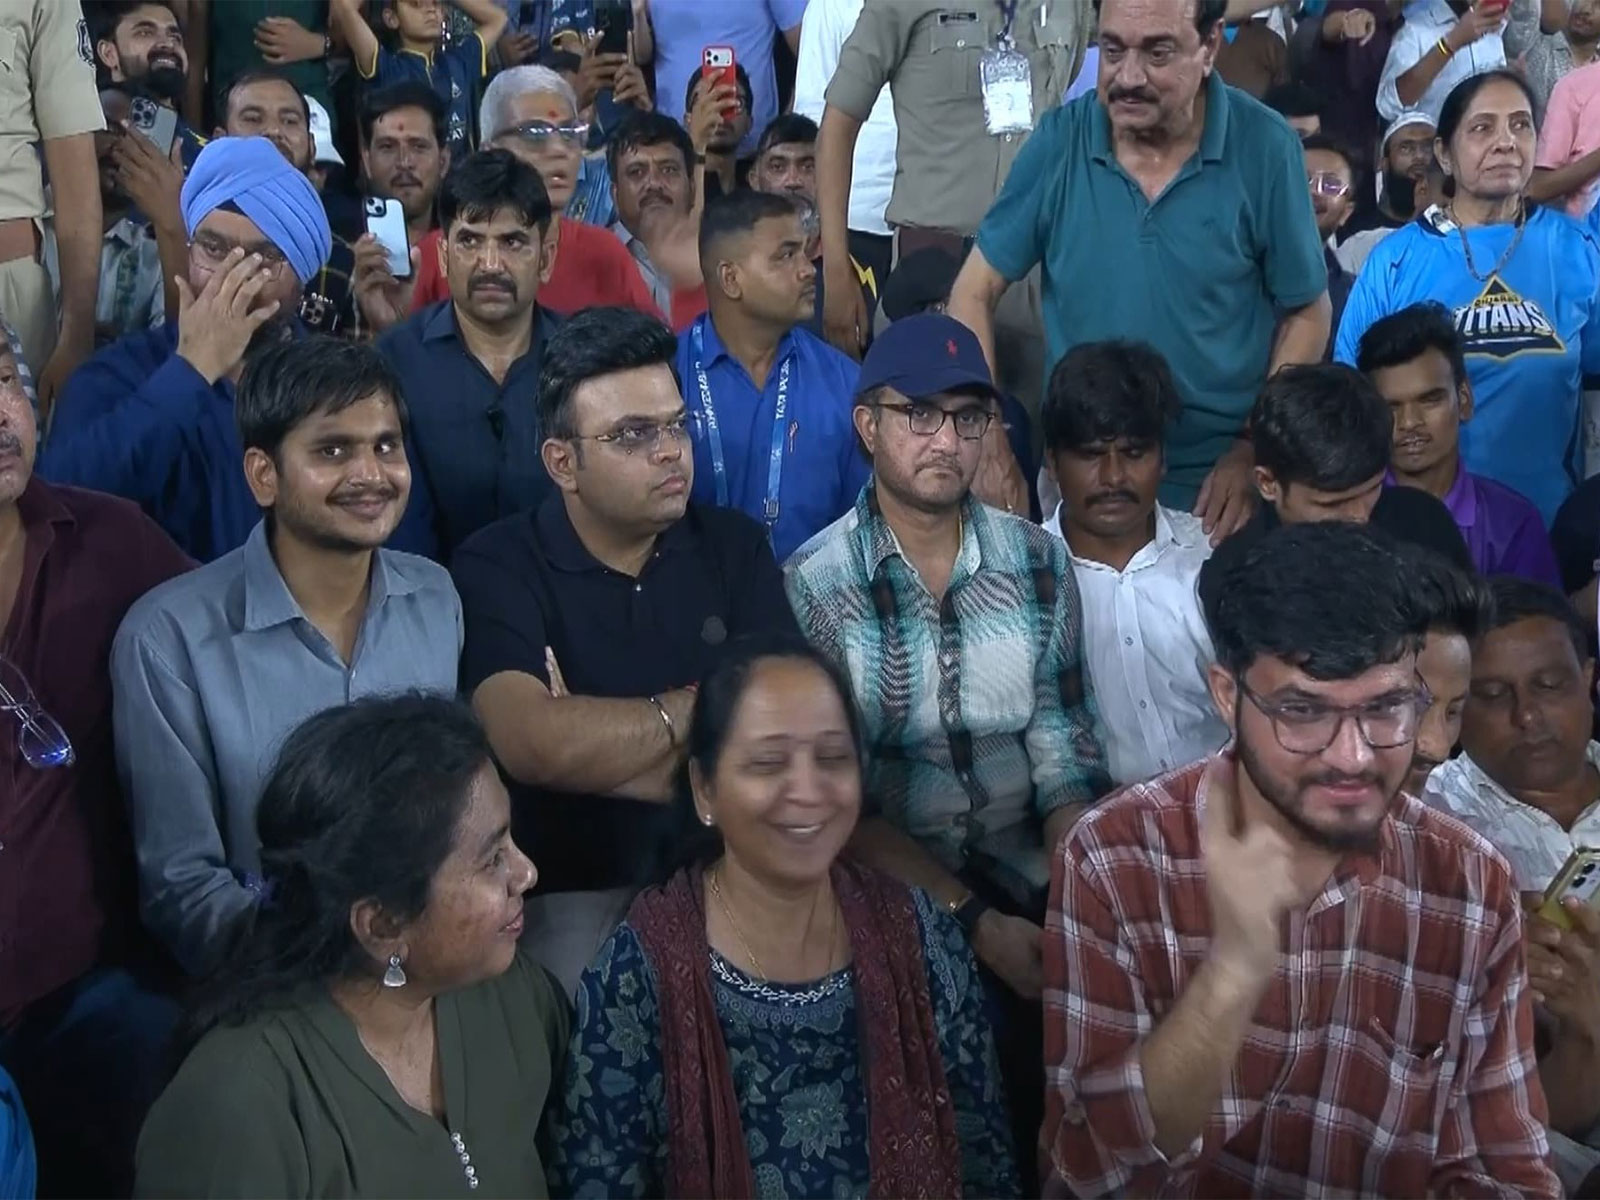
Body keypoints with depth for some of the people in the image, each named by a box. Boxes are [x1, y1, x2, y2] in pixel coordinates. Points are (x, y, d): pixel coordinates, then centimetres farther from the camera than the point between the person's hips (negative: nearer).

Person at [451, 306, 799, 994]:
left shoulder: (734, 546, 8)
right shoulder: (497, 569, -2)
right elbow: (532, 745, -19)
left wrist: (589, 740, -10)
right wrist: (692, 710, -6)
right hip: (573, 895, -3)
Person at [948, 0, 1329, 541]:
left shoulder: (1264, 147, -11)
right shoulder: (1059, 141, -8)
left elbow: (1305, 313, -2)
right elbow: (975, 292, -3)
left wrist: (1254, 453, -11)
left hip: (1220, 483, -1)